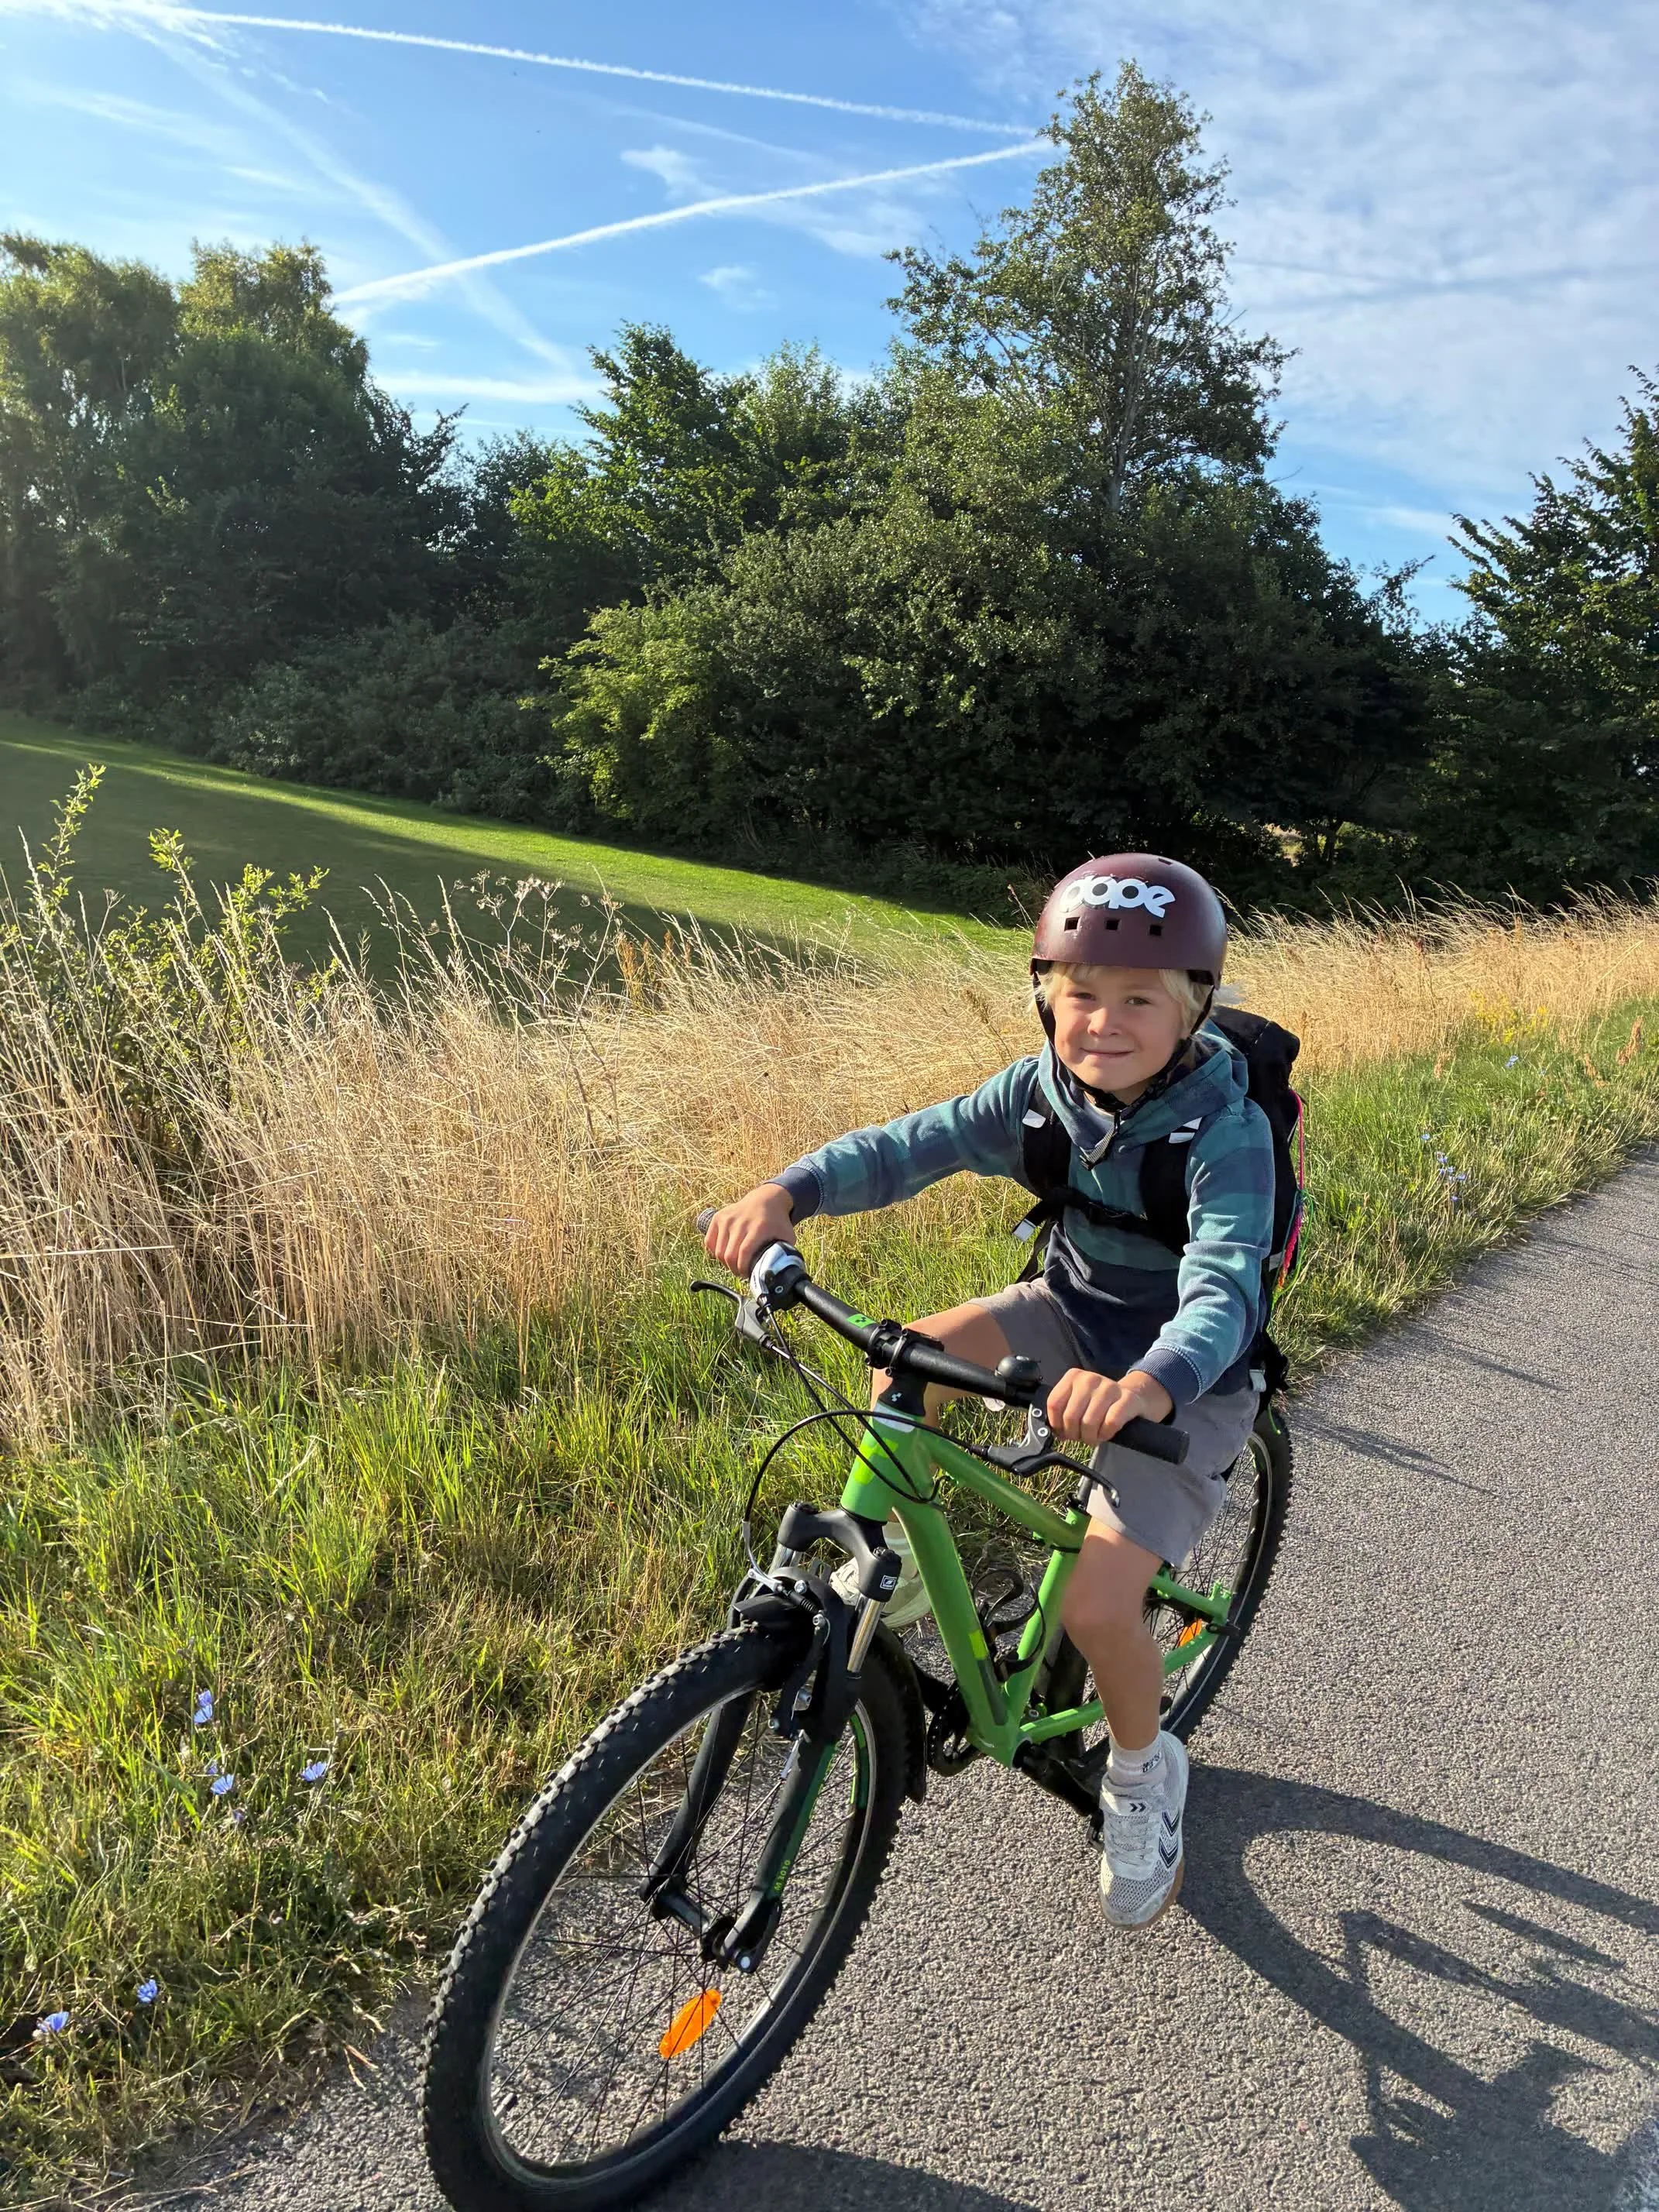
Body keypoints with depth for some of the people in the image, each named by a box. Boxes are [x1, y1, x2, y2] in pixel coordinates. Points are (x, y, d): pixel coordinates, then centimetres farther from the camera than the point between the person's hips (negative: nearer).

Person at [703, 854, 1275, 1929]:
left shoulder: (1227, 1131, -27)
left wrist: (1147, 1384, -62)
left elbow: (1223, 1285, -40)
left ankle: (1144, 1771, 18)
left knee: (1097, 1606, -16)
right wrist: (786, 1191, -37)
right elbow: (911, 1145, -19)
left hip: (1183, 1374, -5)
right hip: (1075, 1314, 5)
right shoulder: (1045, 1089, -13)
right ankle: (894, 1559, 5)